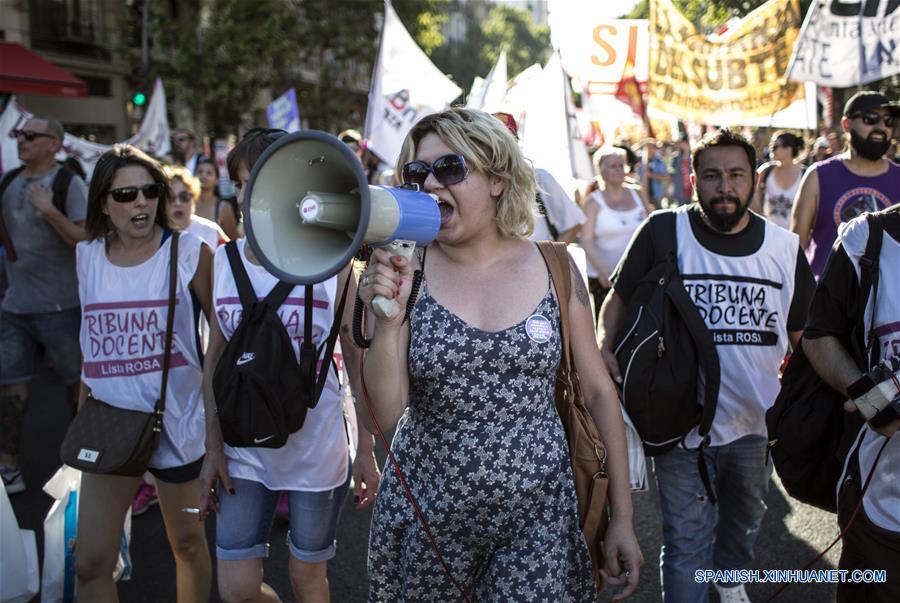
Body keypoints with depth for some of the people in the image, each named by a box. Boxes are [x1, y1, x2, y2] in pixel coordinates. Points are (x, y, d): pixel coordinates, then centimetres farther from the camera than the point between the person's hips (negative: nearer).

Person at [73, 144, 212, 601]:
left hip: (175, 421, -3)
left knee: (187, 541, 14)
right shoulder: (88, 256, 3)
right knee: (90, 563, 3)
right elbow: (91, 343, 13)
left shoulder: (189, 253, -9)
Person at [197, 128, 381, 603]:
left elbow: (356, 358, -4)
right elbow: (215, 359, 5)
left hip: (318, 450, -2)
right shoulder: (224, 261, -1)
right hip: (244, 450, 3)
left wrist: (367, 451, -4)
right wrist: (213, 448, 2)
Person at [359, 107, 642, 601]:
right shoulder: (406, 274, -5)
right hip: (428, 517, 1)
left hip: (535, 517, 0)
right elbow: (386, 415, -9)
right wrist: (385, 321, -24)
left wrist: (622, 517, 2)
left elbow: (597, 392, 2)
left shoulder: (553, 268, -4)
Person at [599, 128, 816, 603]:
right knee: (687, 544, 4)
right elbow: (618, 298, -3)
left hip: (756, 422, 4)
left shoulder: (784, 247, -2)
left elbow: (806, 332, 8)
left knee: (745, 518, 28)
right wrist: (604, 348, -20)